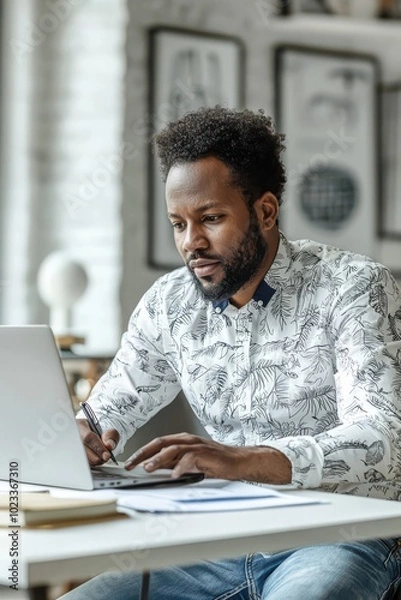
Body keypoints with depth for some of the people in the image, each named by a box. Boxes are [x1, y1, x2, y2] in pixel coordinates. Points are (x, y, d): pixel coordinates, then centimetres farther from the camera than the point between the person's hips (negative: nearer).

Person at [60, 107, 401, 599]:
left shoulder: (351, 287, -9)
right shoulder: (168, 304, 7)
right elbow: (104, 415, 12)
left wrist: (242, 460, -37)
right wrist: (76, 440, -15)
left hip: (340, 537, -4)